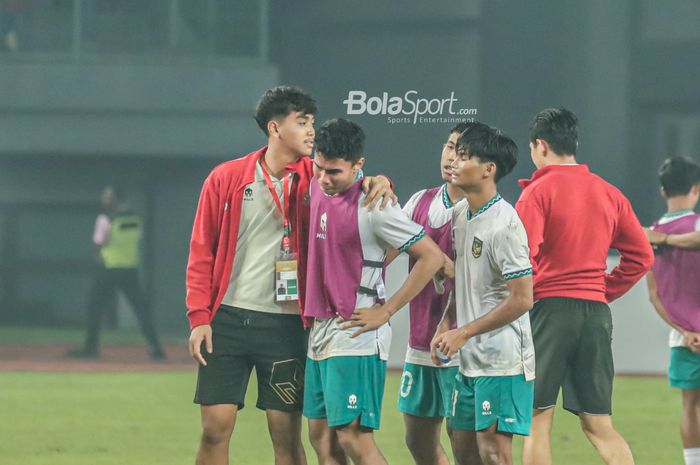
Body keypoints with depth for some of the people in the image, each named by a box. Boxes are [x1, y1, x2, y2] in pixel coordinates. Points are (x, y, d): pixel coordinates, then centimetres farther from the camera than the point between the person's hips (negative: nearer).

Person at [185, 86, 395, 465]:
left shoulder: (313, 178, 3)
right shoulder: (226, 178, 3)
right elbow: (201, 253, 4)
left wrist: (377, 183, -20)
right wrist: (199, 317, -3)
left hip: (285, 324, 0)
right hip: (228, 318, 0)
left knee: (286, 435, 1)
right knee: (215, 428, -1)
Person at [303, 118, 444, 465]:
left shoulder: (372, 206, -16)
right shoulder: (317, 189, 6)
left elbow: (431, 257, -15)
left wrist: (386, 310, -14)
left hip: (355, 337, -8)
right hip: (320, 330, 8)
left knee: (353, 436, -12)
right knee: (321, 435, 8)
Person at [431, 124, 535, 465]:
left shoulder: (504, 224, -17)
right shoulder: (460, 214, 11)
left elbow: (521, 299, -18)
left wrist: (464, 333, -14)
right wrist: (445, 326, 7)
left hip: (502, 360, -9)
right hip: (470, 360, 9)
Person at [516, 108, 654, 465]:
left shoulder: (539, 191, -5)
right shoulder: (609, 194, 11)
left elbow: (521, 255, -15)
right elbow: (641, 256, 12)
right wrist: (604, 291, 15)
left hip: (548, 306, -5)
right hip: (597, 312, 5)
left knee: (537, 420, 0)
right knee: (599, 425, 7)